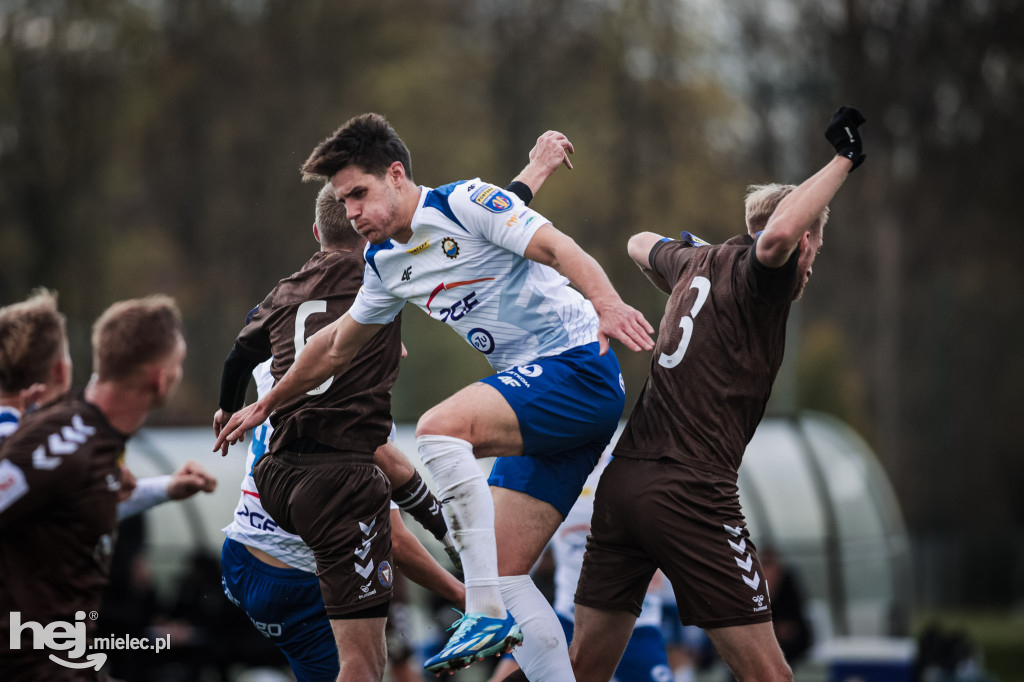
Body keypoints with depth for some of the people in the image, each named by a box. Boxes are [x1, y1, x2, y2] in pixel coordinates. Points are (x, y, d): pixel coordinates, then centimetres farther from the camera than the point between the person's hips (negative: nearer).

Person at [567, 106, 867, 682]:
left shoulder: (697, 260, 17)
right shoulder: (755, 270, -4)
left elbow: (642, 244, 40)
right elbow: (777, 235, -29)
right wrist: (844, 158, -18)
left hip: (622, 479, 8)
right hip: (690, 492, -8)